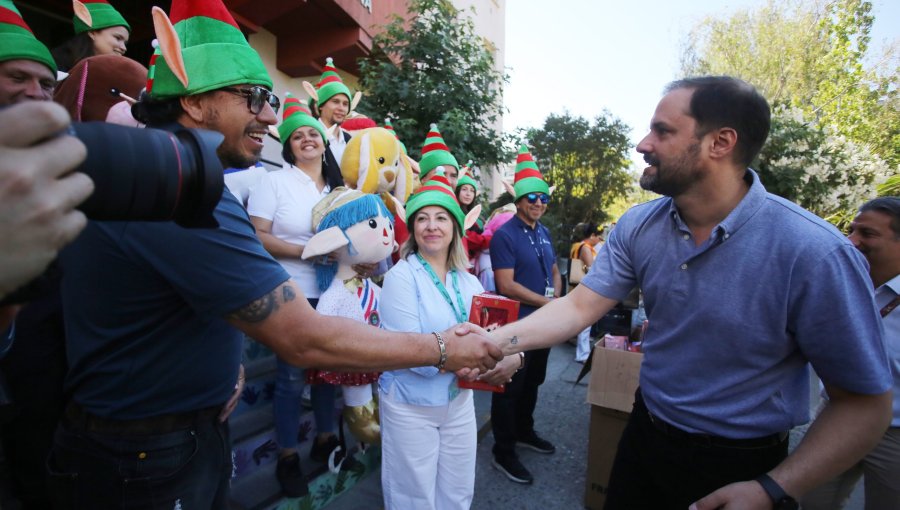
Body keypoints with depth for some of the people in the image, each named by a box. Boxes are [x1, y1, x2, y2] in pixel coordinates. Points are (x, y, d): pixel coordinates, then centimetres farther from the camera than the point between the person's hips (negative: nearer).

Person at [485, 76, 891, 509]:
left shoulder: (814, 254, -24)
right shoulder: (637, 227, -11)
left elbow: (864, 402, -15)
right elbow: (580, 306, -12)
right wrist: (502, 339, -24)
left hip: (741, 468, -4)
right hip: (643, 438, 4)